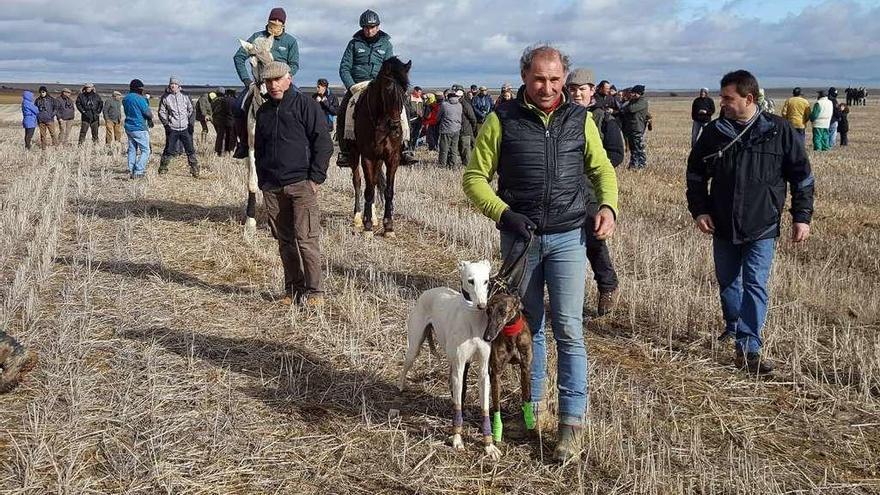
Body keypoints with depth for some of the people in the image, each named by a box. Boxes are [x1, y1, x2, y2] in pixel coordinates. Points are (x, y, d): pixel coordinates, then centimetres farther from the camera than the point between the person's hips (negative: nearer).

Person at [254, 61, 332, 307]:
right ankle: (293, 288, 17)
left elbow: (323, 143, -5)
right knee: (284, 240, 9)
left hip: (301, 184, -6)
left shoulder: (306, 105, -2)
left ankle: (314, 291, -3)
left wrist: (315, 177, -10)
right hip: (272, 187, 6)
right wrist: (262, 181, 14)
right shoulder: (264, 111, 15)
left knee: (306, 238, -10)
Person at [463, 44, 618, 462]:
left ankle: (572, 421, -1)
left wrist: (608, 205, -7)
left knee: (569, 328, -6)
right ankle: (530, 405, 27)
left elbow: (602, 169, 13)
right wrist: (504, 214, -16)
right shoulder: (502, 120, -2)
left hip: (568, 237, 0)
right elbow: (474, 177, -1)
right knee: (527, 327, 12)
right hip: (519, 237, 0)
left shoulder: (580, 119, 4)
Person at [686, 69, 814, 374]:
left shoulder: (779, 130, -7)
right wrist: (699, 210, 0)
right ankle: (734, 327, 37)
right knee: (727, 281, 15)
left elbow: (801, 176, 1)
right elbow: (695, 173, 10)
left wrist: (802, 217, -2)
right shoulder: (714, 132, -1)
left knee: (755, 285, -8)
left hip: (762, 226, -3)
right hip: (723, 225, 3)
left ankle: (748, 347, -6)